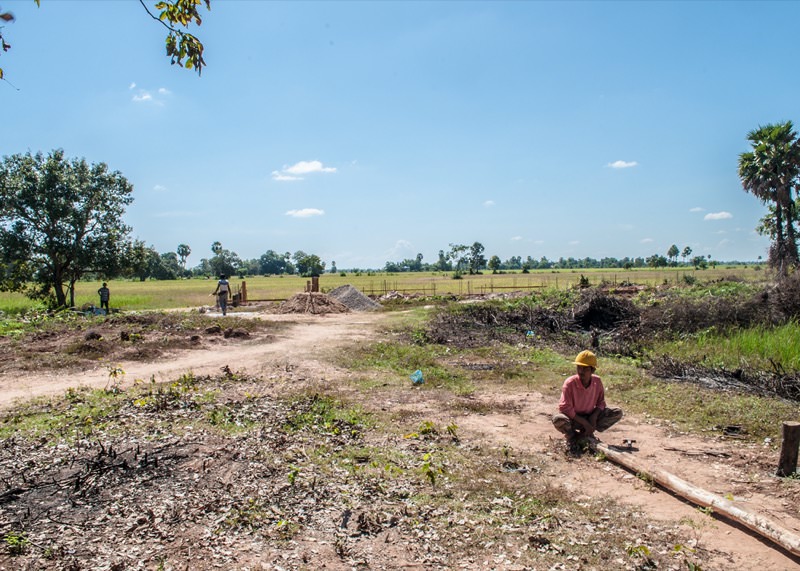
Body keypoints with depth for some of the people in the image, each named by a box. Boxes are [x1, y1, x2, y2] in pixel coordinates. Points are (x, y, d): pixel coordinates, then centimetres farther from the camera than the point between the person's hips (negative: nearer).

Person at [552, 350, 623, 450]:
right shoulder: (570, 383, -22)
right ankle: (572, 436, -1)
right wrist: (584, 423, -25)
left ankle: (586, 433, -3)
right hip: (574, 418, -4)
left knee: (618, 412, -12)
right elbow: (565, 408, -23)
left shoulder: (597, 381, -9)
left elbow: (601, 402, 1)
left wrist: (594, 417, -18)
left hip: (590, 417, 5)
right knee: (557, 419, -38)